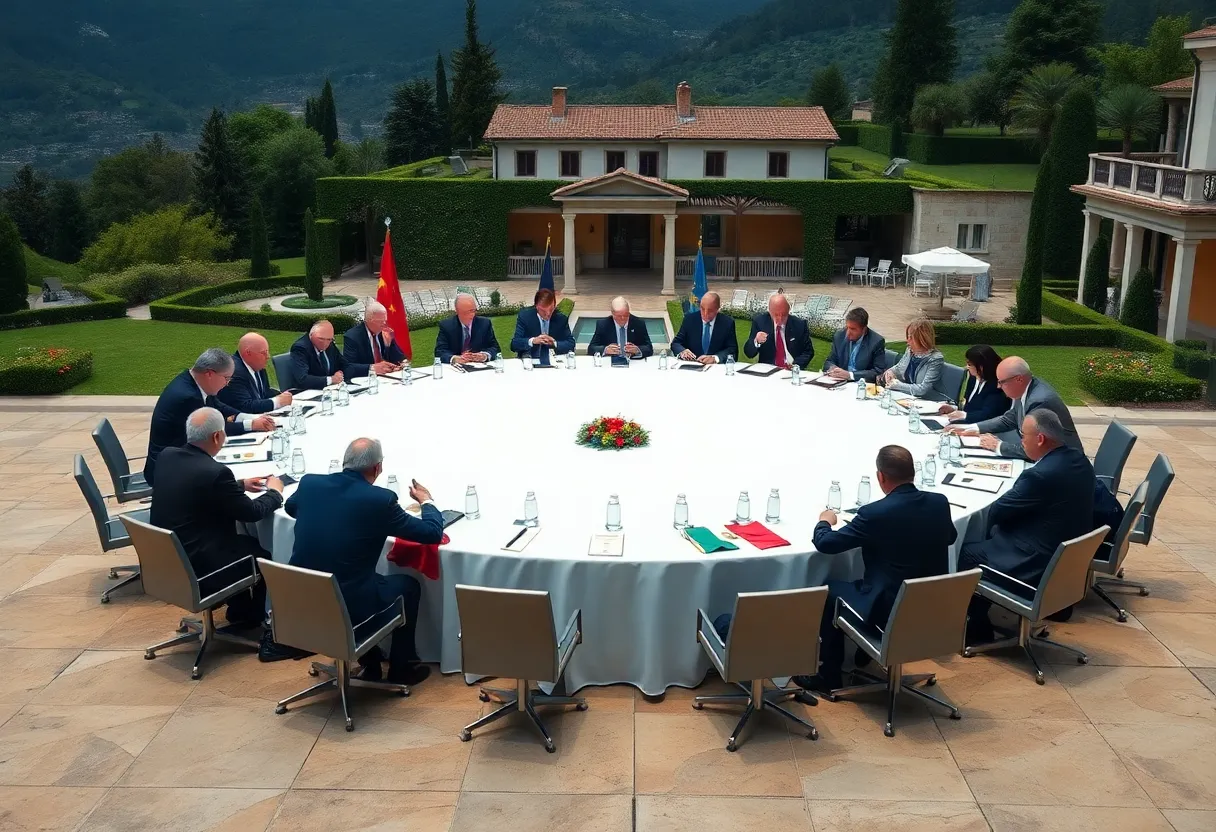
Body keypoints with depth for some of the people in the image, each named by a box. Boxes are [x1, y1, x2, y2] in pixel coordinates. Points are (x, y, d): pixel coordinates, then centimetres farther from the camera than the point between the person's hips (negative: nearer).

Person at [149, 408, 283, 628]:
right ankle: (254, 619, 36)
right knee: (264, 555, 16)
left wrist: (240, 485, 19)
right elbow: (252, 512, -13)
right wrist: (275, 492, 5)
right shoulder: (215, 472, -26)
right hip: (196, 569, -8)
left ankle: (240, 613, 37)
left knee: (247, 543, 26)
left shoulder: (167, 456, -2)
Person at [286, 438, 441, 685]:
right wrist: (426, 501, 15)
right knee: (408, 584, 21)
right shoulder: (380, 499, -16)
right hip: (347, 605, -5)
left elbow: (290, 507, 24)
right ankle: (402, 668, 31)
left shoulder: (309, 483, -1)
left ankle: (370, 663, 42)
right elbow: (432, 533, -5)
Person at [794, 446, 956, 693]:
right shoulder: (940, 502, -5)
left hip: (889, 610, -6)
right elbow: (950, 537, 18)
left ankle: (828, 675, 24)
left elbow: (825, 543, -10)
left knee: (831, 591, 18)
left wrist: (824, 522, 12)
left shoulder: (874, 513, -21)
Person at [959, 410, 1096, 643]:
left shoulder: (1041, 475, -29)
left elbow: (997, 511, -16)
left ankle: (978, 630, 20)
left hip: (1037, 565, -9)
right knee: (992, 533, 22)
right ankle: (979, 619, 28)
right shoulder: (1078, 459, 0)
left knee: (964, 554, 4)